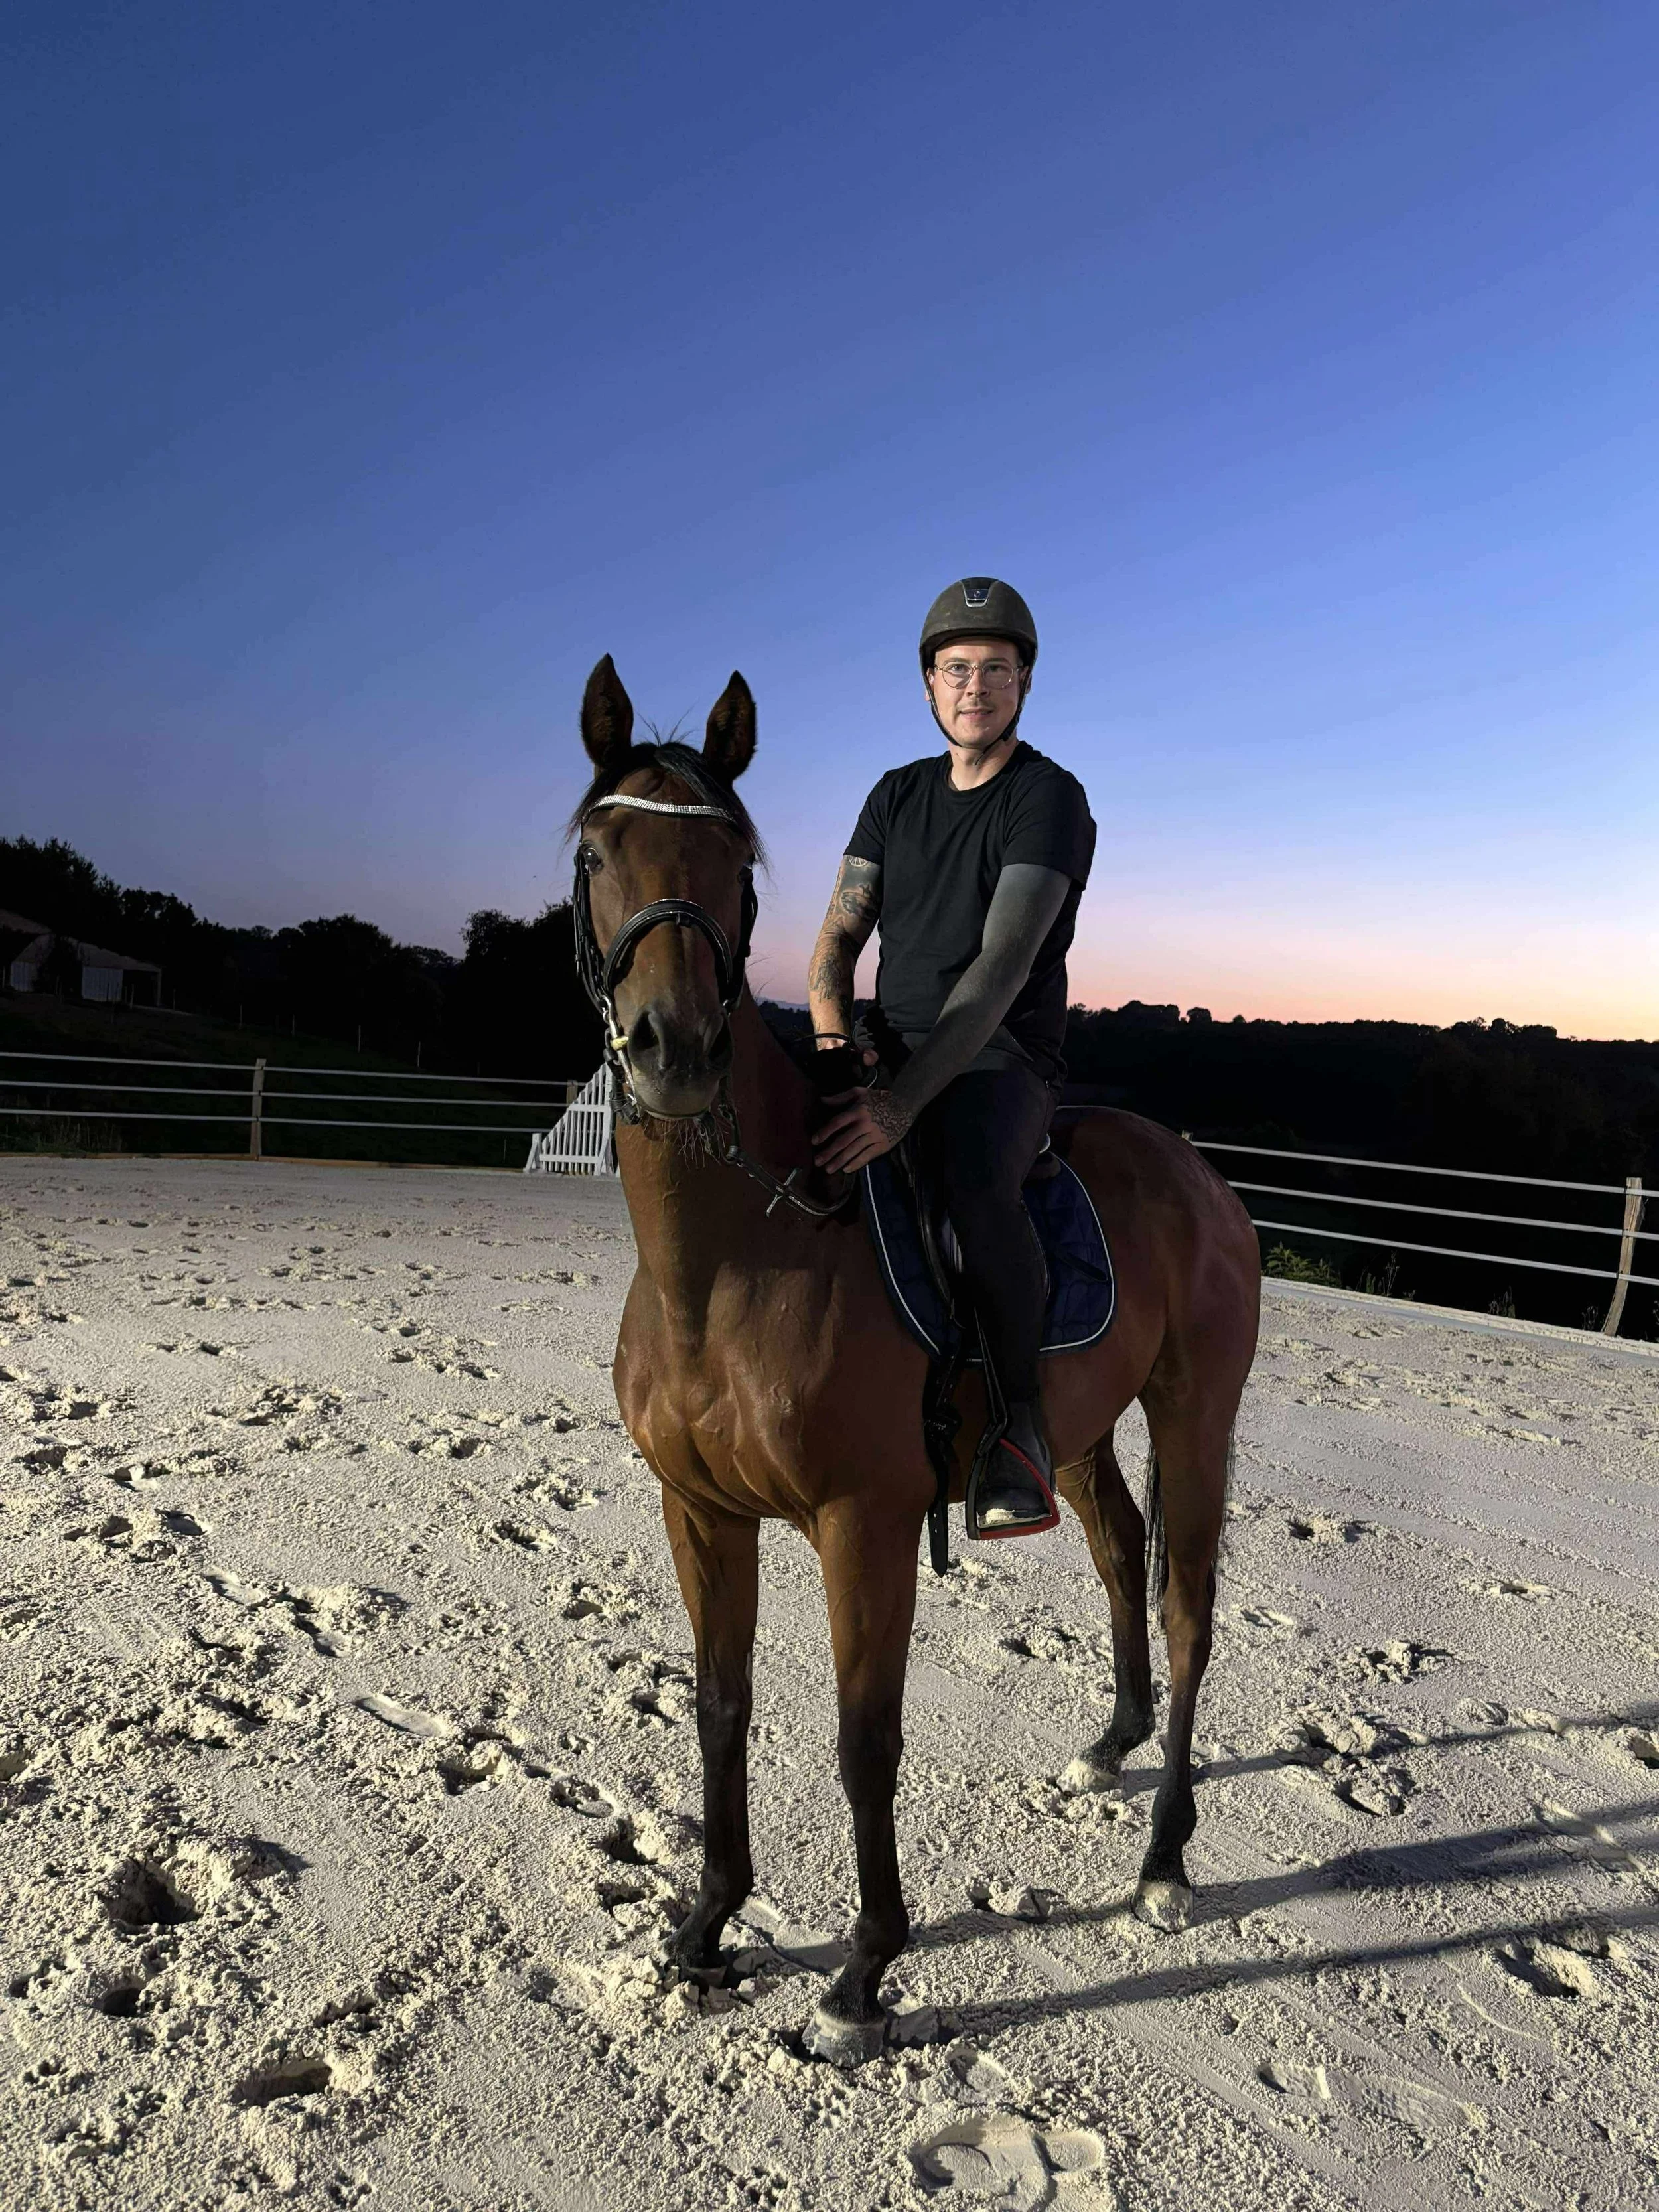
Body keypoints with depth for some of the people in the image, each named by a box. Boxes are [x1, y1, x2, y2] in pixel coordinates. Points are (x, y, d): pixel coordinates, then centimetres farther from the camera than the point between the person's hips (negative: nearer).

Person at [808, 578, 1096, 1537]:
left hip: (1001, 1065, -6)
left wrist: (902, 1104, -33)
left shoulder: (1051, 801, -9)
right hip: (886, 1055, 6)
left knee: (976, 1182, -38)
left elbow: (1002, 966, -22)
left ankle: (1020, 1419, -17)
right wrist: (833, 1034, -16)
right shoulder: (898, 795, 12)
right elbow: (839, 935, 7)